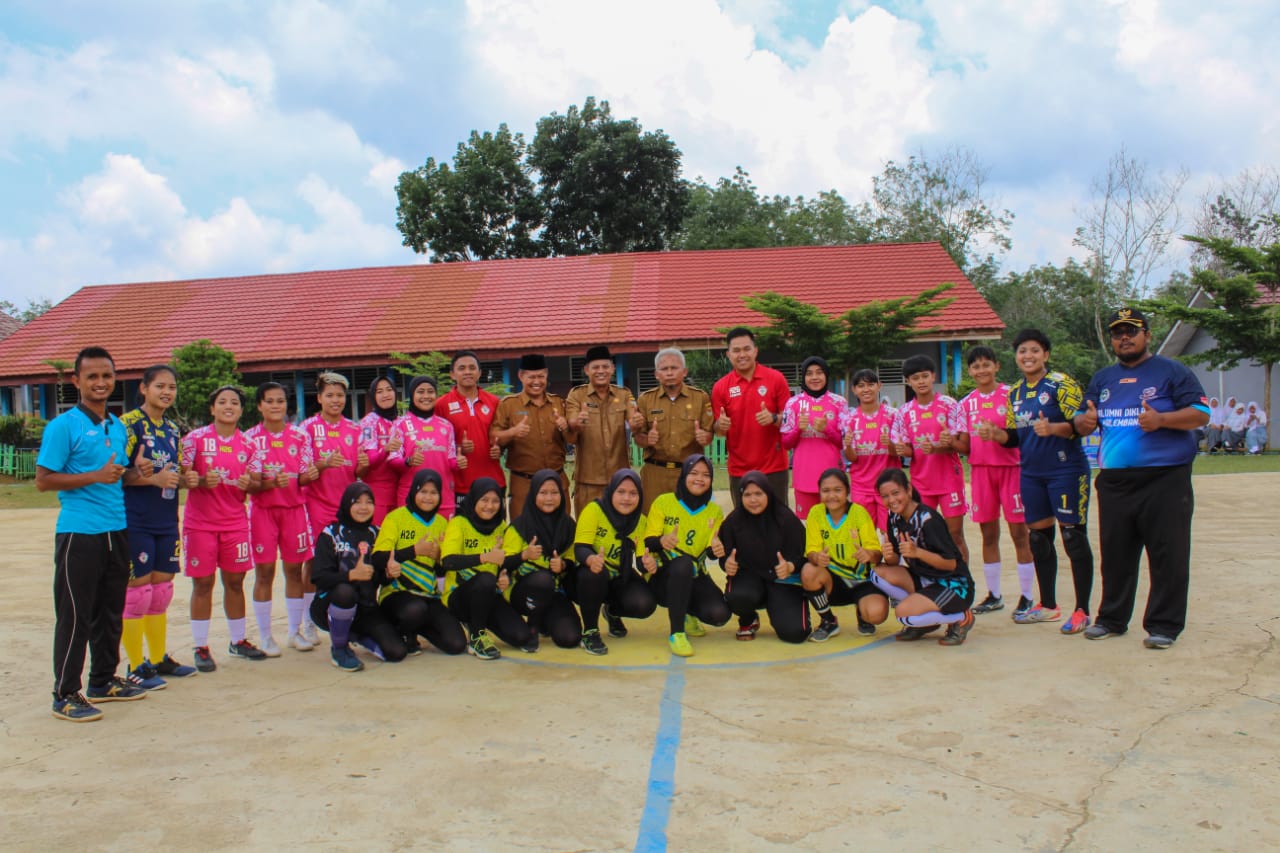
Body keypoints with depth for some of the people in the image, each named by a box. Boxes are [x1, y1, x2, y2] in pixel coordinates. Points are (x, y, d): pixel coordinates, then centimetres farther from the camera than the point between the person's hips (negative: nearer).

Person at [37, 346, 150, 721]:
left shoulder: (118, 426, 12)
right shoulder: (63, 426, -8)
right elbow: (43, 480, -11)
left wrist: (137, 471, 1)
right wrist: (96, 476, -20)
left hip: (116, 532, 7)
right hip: (79, 534, -7)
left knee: (111, 612, 14)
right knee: (75, 616, -1)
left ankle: (104, 681, 27)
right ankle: (65, 695, 9)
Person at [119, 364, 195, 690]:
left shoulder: (173, 429, 14)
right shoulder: (129, 424, -8)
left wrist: (183, 478, 4)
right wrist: (152, 478, -22)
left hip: (166, 522, 7)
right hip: (136, 522, -7)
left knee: (161, 592, 14)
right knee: (137, 591, -1)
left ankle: (159, 659, 25)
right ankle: (136, 668, 9)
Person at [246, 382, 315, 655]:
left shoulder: (300, 436, 4)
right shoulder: (250, 438, -1)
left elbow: (306, 475, 5)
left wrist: (311, 474, -18)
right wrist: (272, 483, -23)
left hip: (294, 508, 2)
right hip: (263, 510, -2)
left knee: (294, 569, 6)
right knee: (264, 572, 0)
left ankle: (294, 632, 20)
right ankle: (265, 636, 11)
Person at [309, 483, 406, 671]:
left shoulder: (375, 534, 8)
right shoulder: (331, 534, -5)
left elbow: (380, 578, 9)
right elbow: (318, 577, -15)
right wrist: (351, 575, -31)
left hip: (366, 608, 4)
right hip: (329, 606, -4)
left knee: (397, 652, -13)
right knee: (345, 592, -39)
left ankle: (353, 635, 18)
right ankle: (339, 648, -11)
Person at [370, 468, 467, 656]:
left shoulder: (442, 523, 10)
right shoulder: (396, 517, -4)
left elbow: (442, 572, 13)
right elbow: (378, 559, -17)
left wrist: (438, 556, -9)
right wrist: (415, 550, -17)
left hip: (429, 596, 5)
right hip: (396, 593, -5)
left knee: (456, 645, -11)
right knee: (415, 609, -39)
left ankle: (416, 628, 19)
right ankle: (403, 633, -1)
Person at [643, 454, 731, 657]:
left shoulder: (715, 511, 6)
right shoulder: (663, 502, -4)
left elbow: (711, 549, -2)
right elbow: (648, 541, -8)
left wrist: (716, 549, -27)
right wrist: (661, 541, -31)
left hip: (695, 577, 3)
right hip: (663, 576, -3)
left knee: (719, 614, -23)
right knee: (683, 563, -37)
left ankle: (687, 614, 16)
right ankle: (676, 634, -27)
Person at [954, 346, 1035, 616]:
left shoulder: (1010, 394, -2)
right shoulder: (967, 403, 9)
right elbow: (966, 446, 8)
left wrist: (997, 434, -23)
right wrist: (950, 442, -13)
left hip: (1011, 467, -3)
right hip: (980, 470, 4)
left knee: (1019, 531, -1)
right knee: (988, 534, 9)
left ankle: (1027, 596, 8)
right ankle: (994, 595, 19)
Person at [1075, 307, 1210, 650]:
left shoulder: (1173, 372, 1)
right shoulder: (1102, 378, 15)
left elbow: (1201, 414, -6)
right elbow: (1083, 422, 17)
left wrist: (1160, 419, -23)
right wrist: (1085, 421, -8)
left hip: (1166, 480, -5)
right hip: (1113, 481, 5)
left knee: (1168, 555, -2)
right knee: (1115, 554, 12)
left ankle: (1164, 625, 7)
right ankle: (1112, 618, 23)